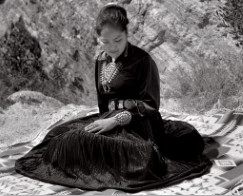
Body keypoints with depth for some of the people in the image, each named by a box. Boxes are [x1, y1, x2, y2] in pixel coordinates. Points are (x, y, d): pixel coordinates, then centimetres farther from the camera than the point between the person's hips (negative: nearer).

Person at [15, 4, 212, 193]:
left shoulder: (143, 60, -11)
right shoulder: (101, 61, 9)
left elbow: (150, 105, -14)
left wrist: (116, 120, -23)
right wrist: (104, 121, -2)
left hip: (139, 122, -7)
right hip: (109, 118, 7)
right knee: (61, 134, -11)